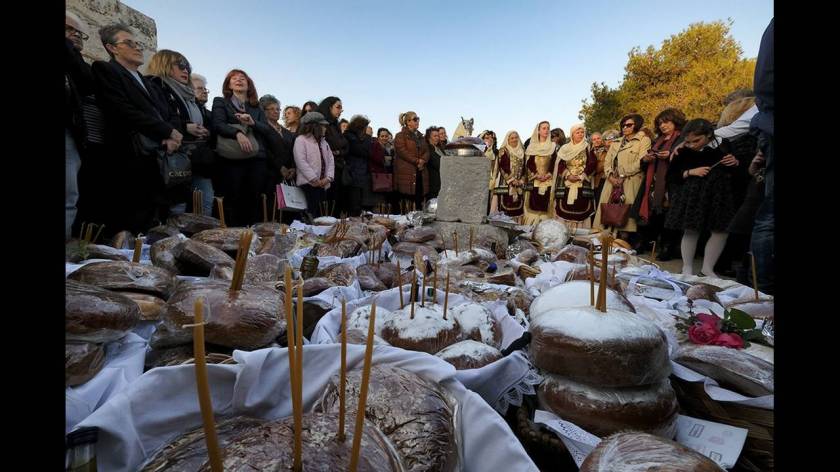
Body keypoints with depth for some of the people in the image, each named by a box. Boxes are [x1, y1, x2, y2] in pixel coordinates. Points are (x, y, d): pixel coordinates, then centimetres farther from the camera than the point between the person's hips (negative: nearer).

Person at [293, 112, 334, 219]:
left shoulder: (324, 142, 21)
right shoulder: (301, 140, -1)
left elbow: (330, 160, 13)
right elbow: (301, 162, -12)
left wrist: (328, 178, -3)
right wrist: (314, 179, -16)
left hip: (323, 184, 7)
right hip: (308, 183, -7)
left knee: (323, 213, 3)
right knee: (314, 213, -13)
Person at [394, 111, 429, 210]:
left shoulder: (420, 136, 23)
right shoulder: (400, 136, 1)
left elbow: (426, 151, 15)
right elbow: (402, 152, -11)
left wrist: (422, 160, -7)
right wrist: (417, 161, -14)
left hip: (420, 172, 6)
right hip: (407, 173, -6)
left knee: (419, 200, 4)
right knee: (408, 200, -9)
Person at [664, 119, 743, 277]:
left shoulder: (723, 148, 1)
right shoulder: (684, 153, -5)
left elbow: (739, 174, 12)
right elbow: (671, 176, -3)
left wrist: (735, 163, -9)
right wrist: (690, 172, -16)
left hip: (719, 196, 3)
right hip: (691, 197, -3)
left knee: (721, 231, 2)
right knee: (691, 231, 0)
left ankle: (707, 269, 16)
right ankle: (687, 268, 14)